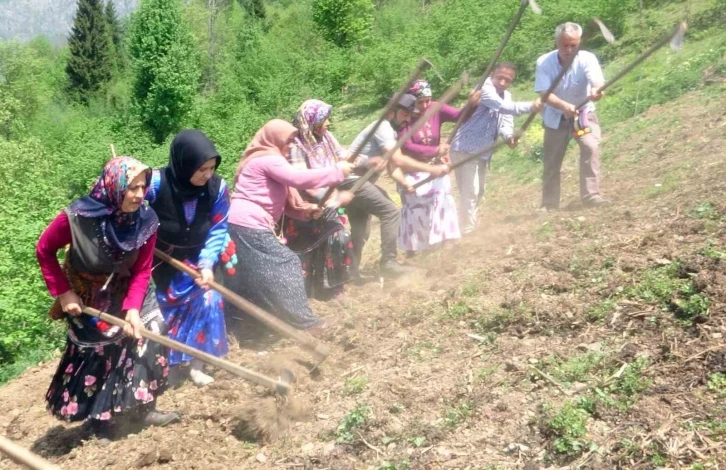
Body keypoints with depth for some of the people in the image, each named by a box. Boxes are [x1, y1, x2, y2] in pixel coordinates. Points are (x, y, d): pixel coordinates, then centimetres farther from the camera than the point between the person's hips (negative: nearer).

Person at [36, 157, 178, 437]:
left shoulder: (146, 220, -21)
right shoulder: (78, 217, -29)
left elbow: (141, 270, -14)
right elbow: (44, 251, -14)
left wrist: (133, 308, -26)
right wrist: (63, 292, -16)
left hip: (126, 291, 3)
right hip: (86, 296, -3)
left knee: (150, 338, -1)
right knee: (95, 354, 3)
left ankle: (142, 407, 16)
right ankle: (98, 416, 24)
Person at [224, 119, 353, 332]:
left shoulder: (268, 160, 24)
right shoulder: (268, 159, -10)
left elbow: (283, 201, 20)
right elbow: (298, 178, -24)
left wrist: (307, 210, 2)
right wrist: (337, 170, -18)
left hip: (242, 226, 11)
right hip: (250, 227, -11)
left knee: (243, 276, 16)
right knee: (286, 265, -4)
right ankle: (303, 321, 3)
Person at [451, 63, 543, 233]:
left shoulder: (507, 96, 12)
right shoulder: (485, 89, -18)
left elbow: (506, 121, 4)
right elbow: (504, 107, -33)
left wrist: (509, 136, -16)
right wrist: (531, 106, -30)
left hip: (482, 151, 10)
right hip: (465, 149, -9)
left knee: (479, 190, 20)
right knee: (469, 191, -9)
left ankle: (471, 226, 35)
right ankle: (467, 231, -1)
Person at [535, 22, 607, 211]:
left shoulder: (587, 59, -21)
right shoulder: (544, 62, -20)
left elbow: (598, 82, -38)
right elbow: (544, 93, -29)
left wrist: (597, 90, -64)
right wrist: (564, 106, -48)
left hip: (584, 113, -1)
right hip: (555, 117, 1)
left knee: (591, 147, -26)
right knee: (551, 162, 7)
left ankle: (591, 195, -21)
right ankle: (549, 204, 22)